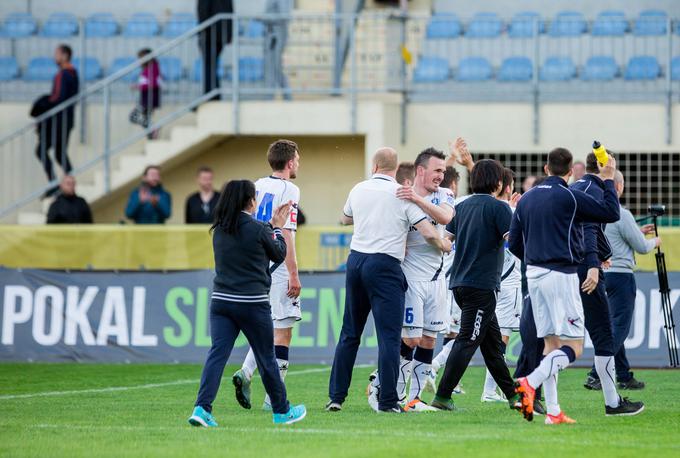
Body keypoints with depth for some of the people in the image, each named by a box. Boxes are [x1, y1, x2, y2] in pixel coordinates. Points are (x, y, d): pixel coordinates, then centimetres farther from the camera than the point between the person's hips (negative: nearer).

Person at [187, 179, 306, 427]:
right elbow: (279, 254, 5)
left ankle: (202, 407, -20)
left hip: (221, 302, 4)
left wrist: (271, 224, 27)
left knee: (217, 354, -3)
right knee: (266, 358, 10)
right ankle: (282, 411, 24)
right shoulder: (257, 230, -11)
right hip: (252, 303, -4)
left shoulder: (220, 230, 6)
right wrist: (277, 227, 19)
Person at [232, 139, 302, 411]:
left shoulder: (257, 186, 11)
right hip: (277, 267, -7)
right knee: (282, 331, -1)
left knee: (269, 328, 19)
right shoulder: (288, 190, -10)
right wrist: (294, 275, -15)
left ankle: (246, 372, -2)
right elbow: (286, 235, -16)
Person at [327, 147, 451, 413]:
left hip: (356, 259, 5)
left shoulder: (358, 190, 9)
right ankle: (387, 400, -9)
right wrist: (443, 245, 11)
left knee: (350, 334, 13)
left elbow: (346, 218, 30)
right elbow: (428, 233, -9)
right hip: (385, 265, -5)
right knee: (389, 336, -4)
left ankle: (336, 396, 12)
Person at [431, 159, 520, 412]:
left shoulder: (462, 206, 12)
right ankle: (442, 396, -14)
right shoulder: (498, 207, -9)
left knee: (492, 341, 14)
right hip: (482, 284, -8)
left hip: (460, 283, 8)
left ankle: (513, 394, 21)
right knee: (467, 341, -8)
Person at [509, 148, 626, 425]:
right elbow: (611, 213, -4)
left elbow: (514, 245, 13)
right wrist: (608, 180, 8)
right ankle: (531, 383, -27)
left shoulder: (526, 199, 10)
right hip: (561, 275, -7)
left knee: (550, 342, 11)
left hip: (534, 275, 7)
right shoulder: (569, 197, -8)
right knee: (574, 346, -6)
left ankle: (553, 412, 6)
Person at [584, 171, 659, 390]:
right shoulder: (621, 215, -16)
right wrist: (655, 242, 12)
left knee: (615, 326, 14)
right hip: (620, 274, -8)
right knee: (618, 328, -6)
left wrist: (639, 231, 26)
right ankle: (596, 375, -15)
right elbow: (641, 247, -9)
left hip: (601, 273, 8)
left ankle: (625, 376, 19)